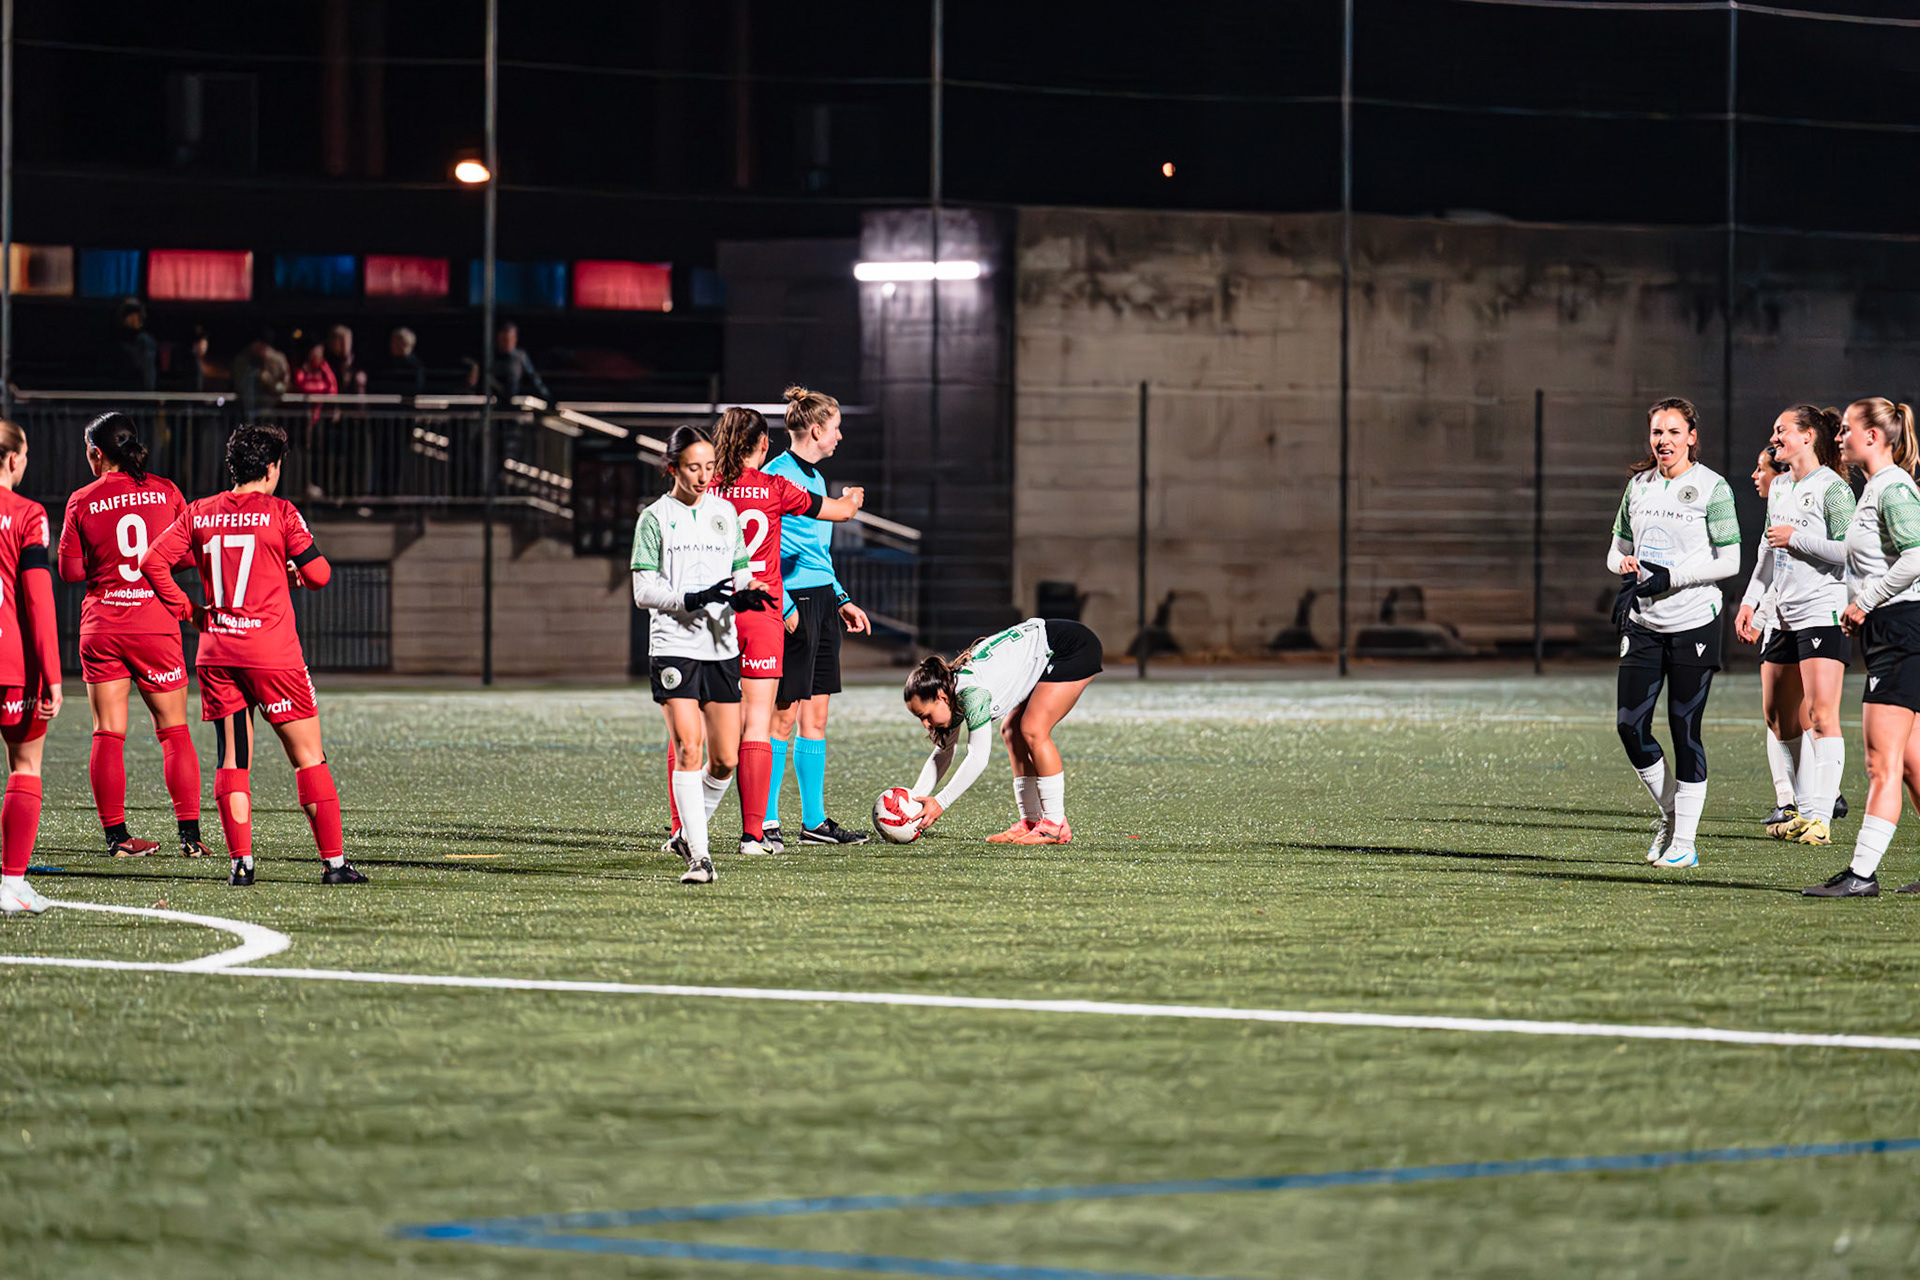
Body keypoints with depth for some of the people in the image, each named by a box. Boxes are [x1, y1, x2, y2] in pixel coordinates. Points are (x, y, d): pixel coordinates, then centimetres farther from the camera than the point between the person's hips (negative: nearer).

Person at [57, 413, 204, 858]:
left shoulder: (82, 501, -2)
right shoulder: (165, 492, 0)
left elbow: (71, 571, 0)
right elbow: (189, 555, 2)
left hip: (101, 628, 0)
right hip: (156, 624, 0)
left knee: (107, 734, 4)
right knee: (174, 729, 7)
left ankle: (116, 834, 2)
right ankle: (190, 833, 2)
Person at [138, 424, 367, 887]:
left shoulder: (199, 514, 6)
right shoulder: (280, 513, -6)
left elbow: (153, 561, 1)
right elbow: (319, 574, -6)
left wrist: (186, 609, 7)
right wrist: (296, 572, 16)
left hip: (216, 651, 4)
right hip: (272, 652, -4)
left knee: (231, 758, 8)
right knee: (309, 756, 3)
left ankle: (240, 862, -1)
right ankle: (333, 861, 2)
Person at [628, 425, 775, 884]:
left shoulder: (724, 512, 12)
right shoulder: (655, 518, -1)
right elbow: (644, 591, -5)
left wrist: (746, 592, -6)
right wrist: (694, 598, -19)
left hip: (722, 646, 5)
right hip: (674, 645, -5)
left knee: (725, 759, 4)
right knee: (688, 749, -14)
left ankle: (689, 834, 26)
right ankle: (699, 856, -14)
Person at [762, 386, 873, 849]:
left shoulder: (815, 477, 17)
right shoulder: (778, 475, -11)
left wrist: (841, 599, 20)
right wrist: (783, 605, -21)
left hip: (822, 601, 9)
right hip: (793, 602, -9)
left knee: (816, 717, 11)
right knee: (784, 715, -8)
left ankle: (814, 821, 15)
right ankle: (764, 823, -4)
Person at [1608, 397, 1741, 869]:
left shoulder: (1712, 488, -5)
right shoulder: (1639, 485, 11)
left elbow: (1729, 561, -7)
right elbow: (1619, 548, 19)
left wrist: (1672, 575, -17)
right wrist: (1625, 565, -5)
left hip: (1694, 623, -5)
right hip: (1643, 623, 5)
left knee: (1685, 728, -3)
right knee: (1630, 726, -2)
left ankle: (1684, 843, 5)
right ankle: (1670, 814, 20)